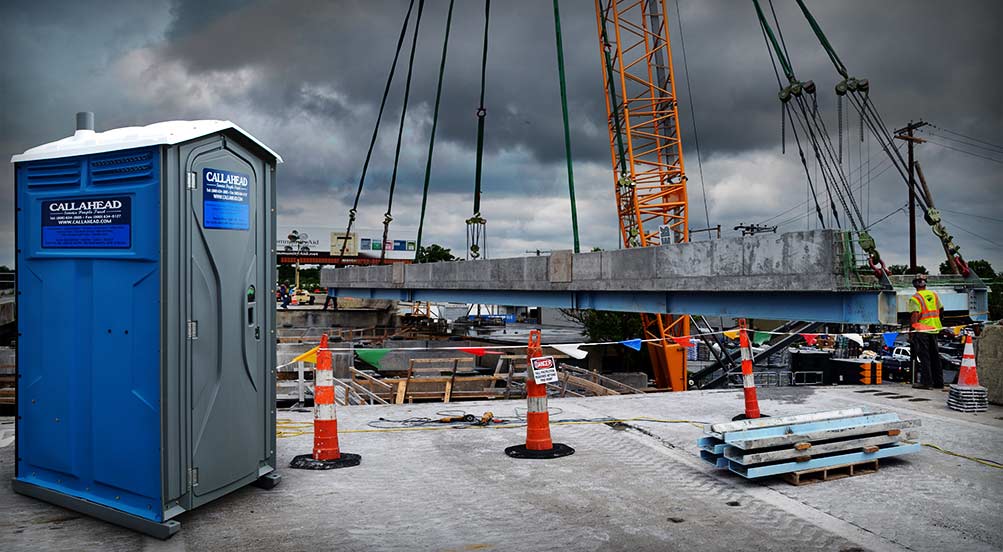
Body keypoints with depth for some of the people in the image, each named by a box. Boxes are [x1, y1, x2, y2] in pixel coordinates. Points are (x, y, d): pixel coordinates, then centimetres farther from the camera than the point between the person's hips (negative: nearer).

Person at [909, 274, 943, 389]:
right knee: (935, 356, 13)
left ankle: (926, 381, -2)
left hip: (921, 330, -6)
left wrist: (912, 330, -14)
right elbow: (940, 309, 14)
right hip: (934, 329, 6)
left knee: (924, 356, -2)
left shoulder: (915, 298, -11)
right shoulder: (934, 294, 8)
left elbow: (914, 315, -18)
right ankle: (938, 381, 19)